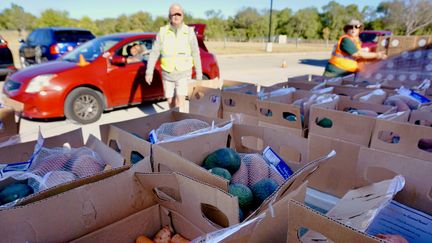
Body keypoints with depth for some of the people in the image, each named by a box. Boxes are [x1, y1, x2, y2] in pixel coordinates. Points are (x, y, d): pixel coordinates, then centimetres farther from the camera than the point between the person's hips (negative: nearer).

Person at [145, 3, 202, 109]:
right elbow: (154, 53, -2)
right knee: (171, 102, 11)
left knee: (180, 103, -12)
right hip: (167, 74, 2)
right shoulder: (162, 32, -3)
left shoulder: (189, 32, -6)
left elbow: (195, 54, -4)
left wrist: (199, 74, -3)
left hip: (183, 74, -2)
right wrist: (149, 72, -6)